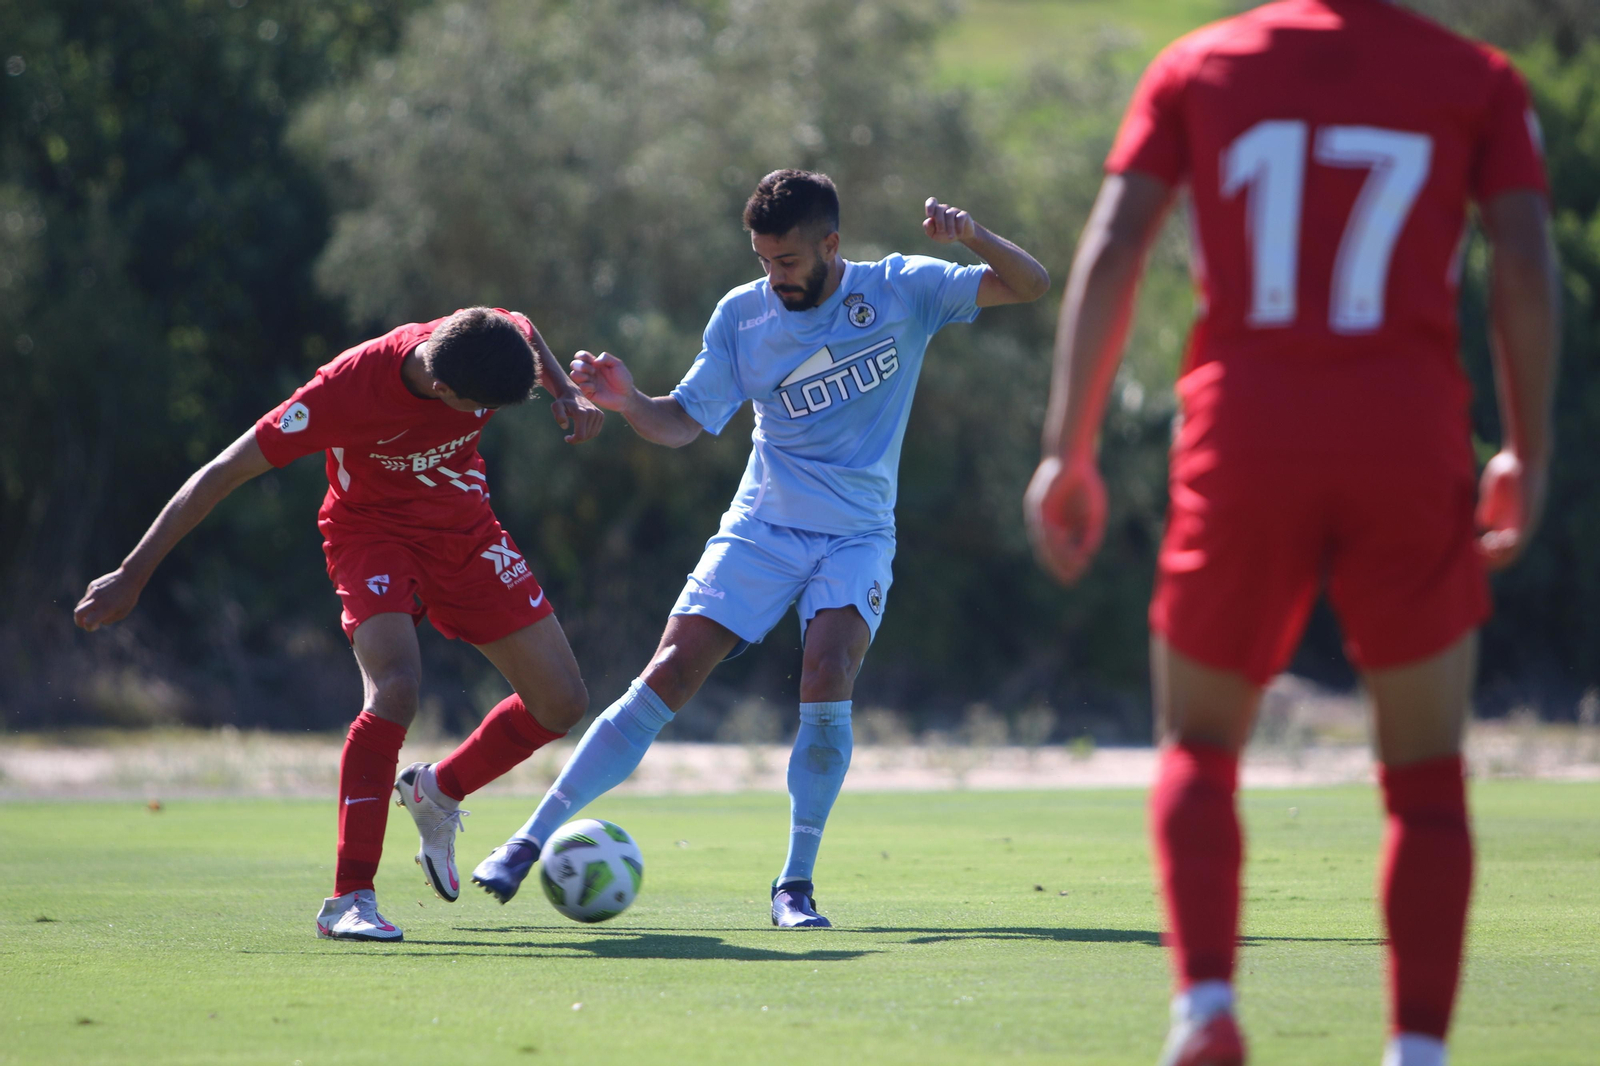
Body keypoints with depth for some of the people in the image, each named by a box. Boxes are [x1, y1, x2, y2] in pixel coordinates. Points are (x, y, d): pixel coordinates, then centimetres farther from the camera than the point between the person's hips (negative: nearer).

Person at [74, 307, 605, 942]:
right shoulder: (346, 390, -34)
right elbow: (223, 474, -27)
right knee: (396, 686, -32)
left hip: (466, 532, 5)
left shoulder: (495, 342, -21)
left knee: (562, 703, 0)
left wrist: (566, 392, -10)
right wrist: (131, 577, -25)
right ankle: (349, 901, -28)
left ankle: (438, 794, 27)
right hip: (373, 531, -5)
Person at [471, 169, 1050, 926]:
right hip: (762, 525, 1)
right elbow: (681, 423, 5)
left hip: (857, 535, -1)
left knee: (828, 677, -26)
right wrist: (625, 401, -17)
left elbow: (1030, 287, -5)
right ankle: (532, 841, -2)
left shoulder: (899, 290, -3)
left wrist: (972, 235, -25)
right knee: (667, 678, -9)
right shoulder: (742, 316, 0)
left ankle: (796, 884, -13)